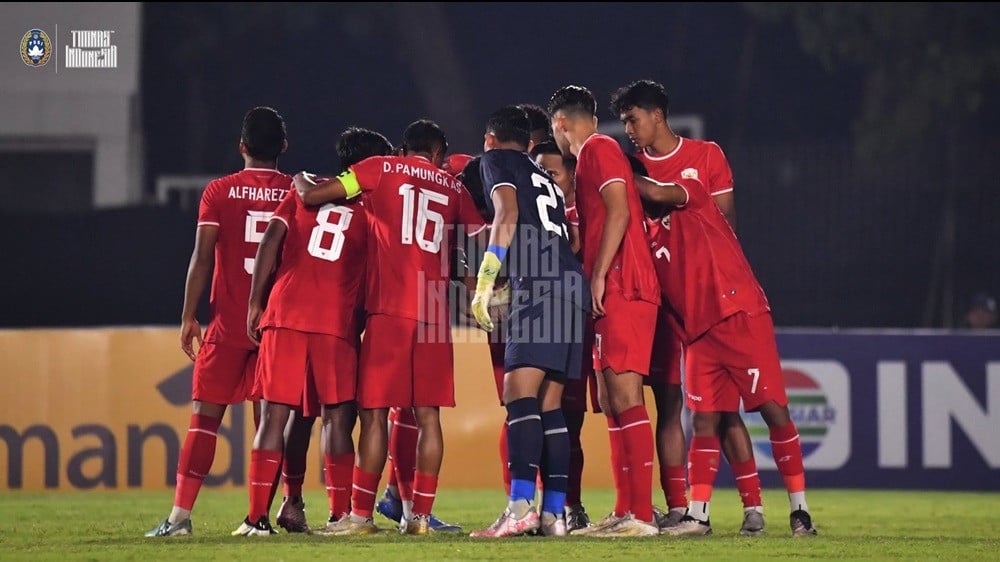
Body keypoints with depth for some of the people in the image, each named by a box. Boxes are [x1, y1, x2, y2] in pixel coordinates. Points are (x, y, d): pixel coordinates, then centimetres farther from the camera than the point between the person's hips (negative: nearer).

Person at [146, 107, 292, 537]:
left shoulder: (219, 192, -1)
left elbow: (202, 257, -6)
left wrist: (188, 316, -1)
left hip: (228, 324, -2)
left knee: (205, 416, 1)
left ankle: (180, 514, -7)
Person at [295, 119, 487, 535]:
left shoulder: (381, 170, 6)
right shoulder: (453, 187, 16)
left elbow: (311, 196, 2)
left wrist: (301, 181, 23)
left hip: (390, 309, -3)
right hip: (435, 312, 3)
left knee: (374, 411, -2)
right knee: (427, 414, 5)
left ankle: (360, 514, -3)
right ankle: (421, 514, 3)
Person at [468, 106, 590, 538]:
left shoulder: (495, 161, 11)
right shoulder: (545, 178, 32)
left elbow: (508, 215, -5)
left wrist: (484, 282, -9)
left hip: (540, 286, -8)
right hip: (573, 285, 8)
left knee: (519, 394, -15)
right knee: (549, 405, 10)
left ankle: (521, 507, -28)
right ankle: (553, 513, 5)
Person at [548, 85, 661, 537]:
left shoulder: (598, 149, -5)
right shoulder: (592, 157, 25)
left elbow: (619, 212, -16)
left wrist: (599, 276, -18)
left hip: (622, 288, -10)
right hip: (614, 293, 10)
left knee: (624, 397, -14)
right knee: (611, 403, 11)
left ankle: (642, 515, -18)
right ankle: (624, 512, 13)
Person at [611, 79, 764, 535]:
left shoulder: (707, 156, 3)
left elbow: (725, 223, 2)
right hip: (658, 292, 3)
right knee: (667, 402, 1)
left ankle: (753, 505, -4)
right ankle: (676, 508, 3)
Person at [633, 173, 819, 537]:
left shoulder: (690, 194, 2)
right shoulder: (648, 238, 18)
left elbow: (658, 194, -19)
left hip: (740, 318, -7)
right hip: (699, 334, 7)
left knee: (773, 409, -5)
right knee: (704, 421, 2)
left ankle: (800, 510, 0)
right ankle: (697, 516, 2)